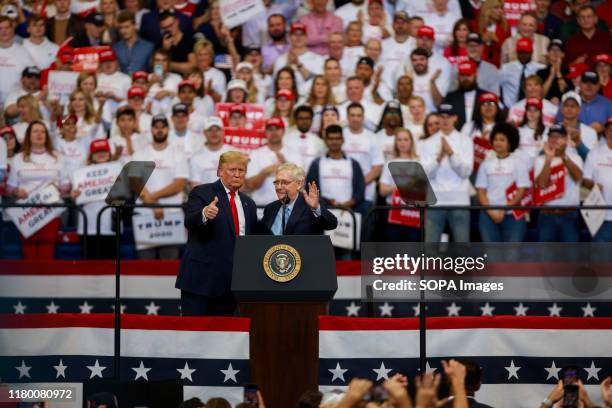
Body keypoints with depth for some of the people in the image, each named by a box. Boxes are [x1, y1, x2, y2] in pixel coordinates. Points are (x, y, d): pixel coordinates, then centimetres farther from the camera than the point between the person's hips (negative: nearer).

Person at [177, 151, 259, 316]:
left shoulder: (248, 204, 18)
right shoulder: (201, 193, 0)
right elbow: (189, 222, -17)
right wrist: (204, 214, -39)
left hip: (232, 282, 5)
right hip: (201, 277, -5)